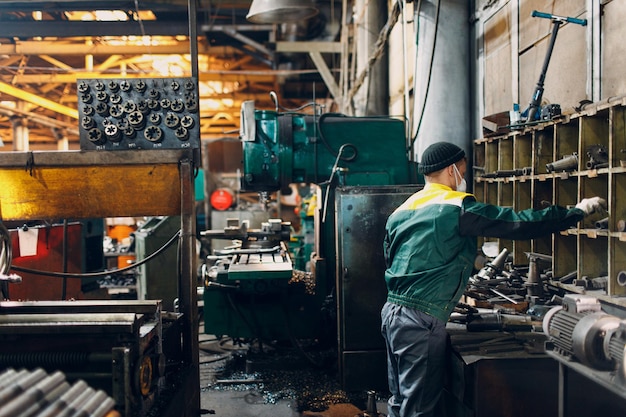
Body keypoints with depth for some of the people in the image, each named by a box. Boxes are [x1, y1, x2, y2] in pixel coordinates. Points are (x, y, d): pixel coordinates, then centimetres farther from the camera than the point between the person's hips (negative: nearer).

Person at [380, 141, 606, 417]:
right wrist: (578, 211, -1)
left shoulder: (402, 210, 13)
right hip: (421, 321, -9)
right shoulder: (457, 207, -11)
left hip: (392, 311, 9)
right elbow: (516, 223, -12)